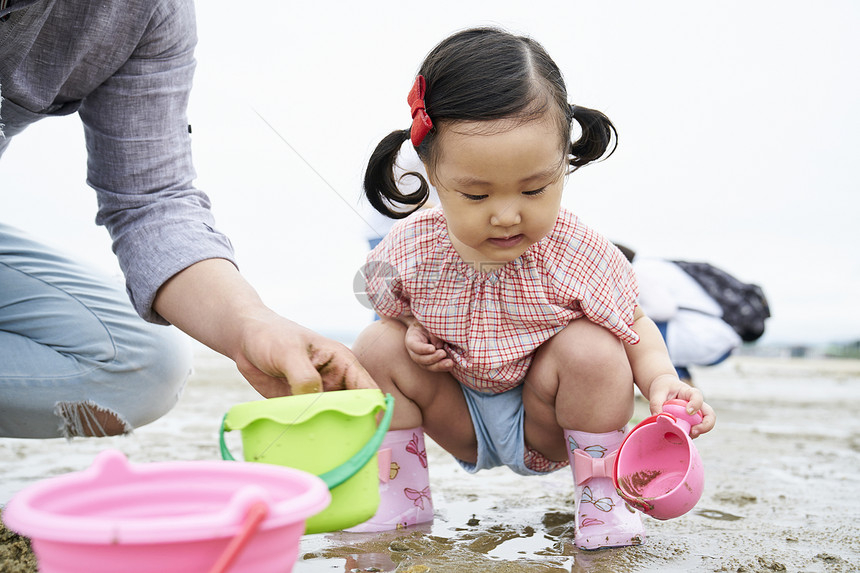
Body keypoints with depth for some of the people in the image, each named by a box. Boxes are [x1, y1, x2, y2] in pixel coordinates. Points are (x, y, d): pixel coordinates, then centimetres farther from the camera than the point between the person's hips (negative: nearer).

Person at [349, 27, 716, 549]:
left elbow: (634, 330, -12)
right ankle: (402, 499, 0)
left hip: (545, 428, -2)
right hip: (461, 424, 3)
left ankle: (601, 498, -7)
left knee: (590, 349, -30)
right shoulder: (408, 252, -21)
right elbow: (396, 310, 3)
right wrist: (412, 334, -21)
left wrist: (663, 382, -32)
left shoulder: (578, 254, -26)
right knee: (377, 346, -17)